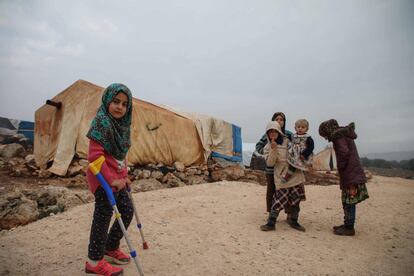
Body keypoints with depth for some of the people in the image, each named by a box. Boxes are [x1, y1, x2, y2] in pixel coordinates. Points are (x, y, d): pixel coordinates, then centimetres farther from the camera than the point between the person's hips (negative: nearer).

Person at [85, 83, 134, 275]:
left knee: (127, 210, 15)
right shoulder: (101, 122, -18)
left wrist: (124, 176, 15)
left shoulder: (121, 124, 8)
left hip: (117, 178, 9)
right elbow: (95, 156, -22)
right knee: (103, 217, 1)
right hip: (103, 178, -9)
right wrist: (111, 179, -22)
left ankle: (110, 248, 34)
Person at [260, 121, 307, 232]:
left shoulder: (288, 141, 5)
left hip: (295, 175, 3)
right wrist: (273, 150, -23)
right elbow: (270, 163, -12)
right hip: (281, 177, -3)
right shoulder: (268, 147, -1)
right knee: (279, 200, -10)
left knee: (296, 200, 10)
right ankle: (271, 223, 0)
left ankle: (293, 221, 27)